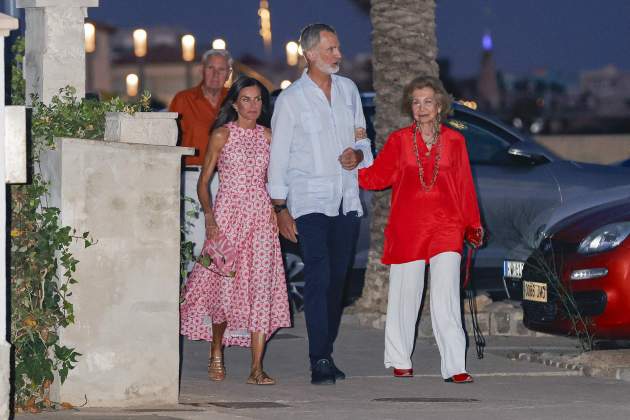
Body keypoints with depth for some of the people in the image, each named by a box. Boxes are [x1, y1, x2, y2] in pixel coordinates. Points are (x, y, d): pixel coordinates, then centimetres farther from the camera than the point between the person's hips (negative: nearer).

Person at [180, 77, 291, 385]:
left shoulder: (266, 136, 12)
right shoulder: (222, 135, 1)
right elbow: (204, 181, 0)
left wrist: (278, 211, 7)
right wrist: (209, 217, -13)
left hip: (260, 215, 3)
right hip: (228, 214, -3)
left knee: (261, 285, -7)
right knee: (225, 284, -5)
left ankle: (257, 368, -11)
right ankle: (216, 352, 21)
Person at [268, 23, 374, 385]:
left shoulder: (349, 89, 12)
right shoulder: (291, 99, -2)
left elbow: (363, 139, 21)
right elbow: (278, 156, -1)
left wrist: (358, 155, -4)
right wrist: (281, 209, -5)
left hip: (347, 200, 5)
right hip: (310, 201, -5)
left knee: (337, 280, 7)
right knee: (319, 278, -14)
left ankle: (326, 354, 16)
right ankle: (320, 362, -18)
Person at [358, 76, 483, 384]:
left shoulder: (454, 141, 8)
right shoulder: (399, 140, 7)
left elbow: (464, 185, 13)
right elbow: (378, 176, 3)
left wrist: (472, 225, 16)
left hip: (445, 226, 0)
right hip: (407, 227, 0)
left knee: (446, 297, -10)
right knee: (405, 294, 5)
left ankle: (455, 367, -13)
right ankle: (400, 361, 21)